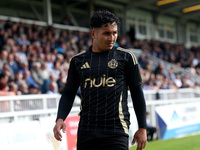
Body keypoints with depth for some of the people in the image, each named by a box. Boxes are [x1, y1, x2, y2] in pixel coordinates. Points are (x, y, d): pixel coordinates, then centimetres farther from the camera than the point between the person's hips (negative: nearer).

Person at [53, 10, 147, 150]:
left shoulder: (126, 57, 4)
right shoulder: (78, 60, 10)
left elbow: (137, 92, 6)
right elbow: (68, 93, 15)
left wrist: (142, 128, 5)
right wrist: (60, 119, -1)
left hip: (116, 132, -3)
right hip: (86, 132, 3)